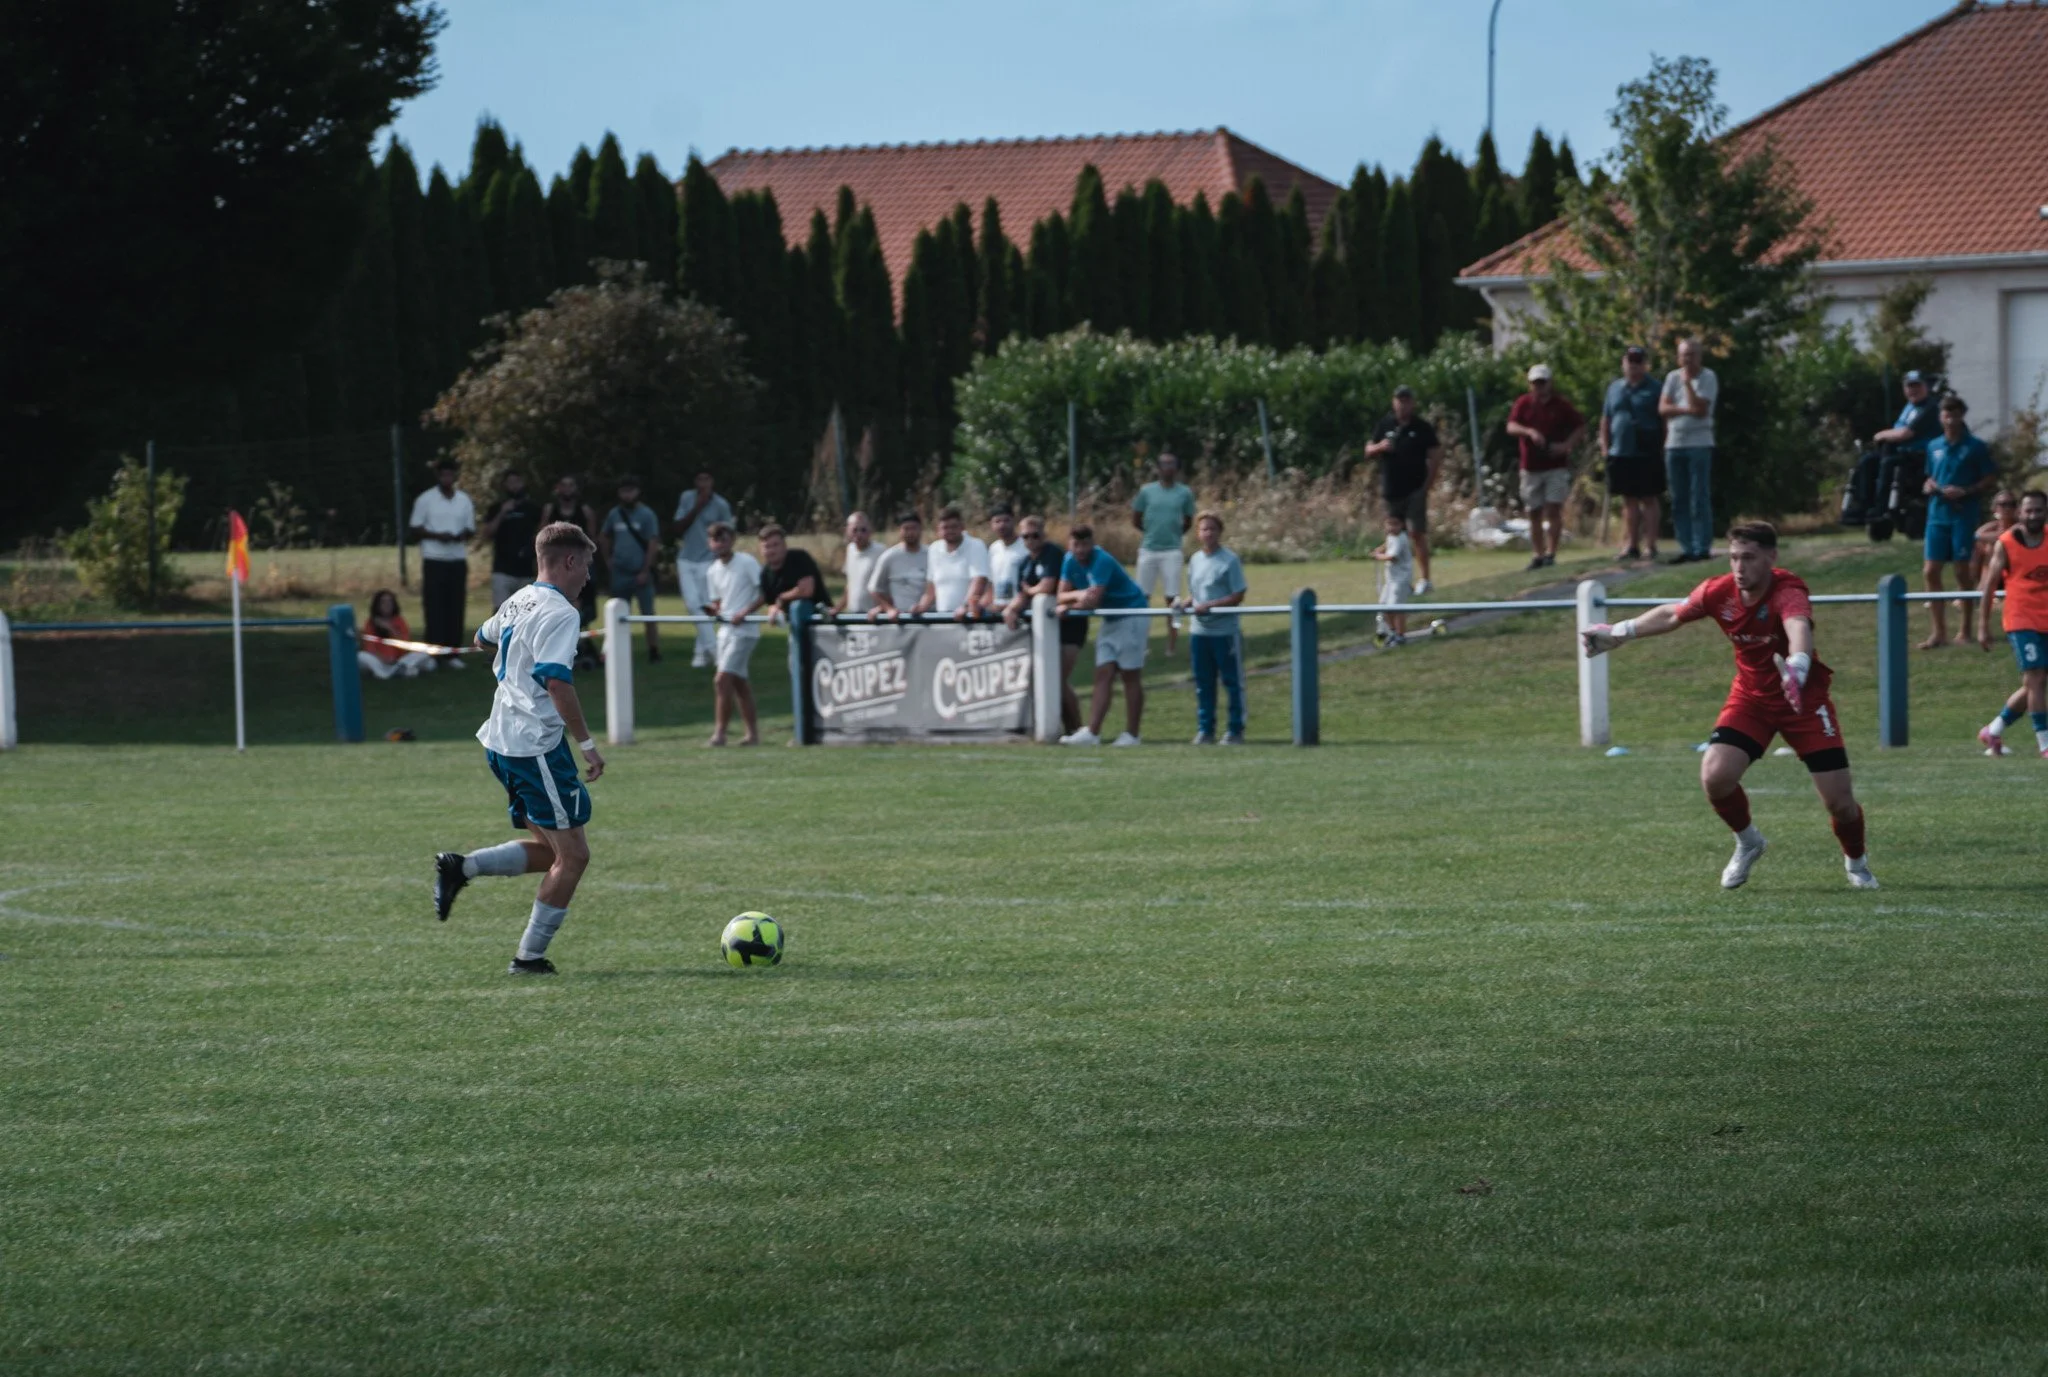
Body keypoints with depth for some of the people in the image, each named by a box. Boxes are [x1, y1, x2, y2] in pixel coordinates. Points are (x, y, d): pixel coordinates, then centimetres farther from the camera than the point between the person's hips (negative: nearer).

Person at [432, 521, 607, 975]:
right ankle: (530, 957, 0)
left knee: (551, 849, 17)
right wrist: (587, 743, -20)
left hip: (501, 742, 9)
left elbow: (483, 639, 32)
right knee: (572, 855, -1)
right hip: (537, 745, -9)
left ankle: (460, 867, 5)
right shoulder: (559, 613, -15)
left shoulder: (518, 602, 12)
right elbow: (558, 683, -24)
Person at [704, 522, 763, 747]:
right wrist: (713, 609, -4)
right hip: (725, 629, 8)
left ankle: (719, 733, -12)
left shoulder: (747, 563, -10)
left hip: (744, 629, -8)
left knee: (722, 680, -15)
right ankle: (753, 733, 19)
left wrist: (745, 612, -19)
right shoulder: (714, 571, 10)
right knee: (738, 682, 12)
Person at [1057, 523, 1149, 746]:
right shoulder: (1070, 561, 1)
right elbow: (1062, 596, 0)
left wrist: (1069, 605, -12)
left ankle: (1131, 735, -1)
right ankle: (1092, 732, -8)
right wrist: (1078, 595, -20)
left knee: (1131, 676, -4)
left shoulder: (1102, 561, -23)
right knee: (1104, 675, 0)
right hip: (1110, 619, 8)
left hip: (1132, 616, -8)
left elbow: (1092, 602, -28)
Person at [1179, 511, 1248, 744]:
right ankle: (1205, 730, 16)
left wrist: (1209, 605, -17)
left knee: (1232, 682, 2)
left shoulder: (1230, 560, -8)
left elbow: (1238, 596, -10)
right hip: (1200, 632, 6)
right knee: (1203, 684, 9)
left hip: (1225, 631, -6)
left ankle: (1235, 731, 7)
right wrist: (1186, 603, -4)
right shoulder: (1195, 560, 10)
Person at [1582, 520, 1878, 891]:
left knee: (1839, 801, -7)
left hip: (1804, 698, -4)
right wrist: (1620, 633, 17)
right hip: (1750, 697, 4)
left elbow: (1799, 627, -53)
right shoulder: (1718, 592, -12)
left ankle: (1856, 863, 28)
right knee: (1715, 776, -18)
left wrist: (1798, 666, -75)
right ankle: (1748, 843, 13)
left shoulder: (1787, 592, -29)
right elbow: (1672, 614, 9)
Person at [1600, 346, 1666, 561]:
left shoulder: (1654, 389, -1)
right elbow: (1605, 420, 16)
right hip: (1620, 454, 5)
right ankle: (1631, 545, 12)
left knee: (1648, 500, -2)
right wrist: (1605, 446, 9)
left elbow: (1665, 420, -3)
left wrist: (1663, 448, -9)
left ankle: (1650, 545, -1)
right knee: (1629, 501, 8)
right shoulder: (1615, 388, 13)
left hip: (1647, 454, -5)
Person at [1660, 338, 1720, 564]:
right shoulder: (1672, 377, 11)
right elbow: (1663, 408, 1)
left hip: (1699, 443, -5)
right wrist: (1686, 410, -12)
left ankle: (1702, 548, -8)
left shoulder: (1708, 378, -3)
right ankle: (1686, 549, 9)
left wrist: (1687, 383, -12)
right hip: (1674, 444, 5)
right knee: (1679, 502, 5)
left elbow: (1700, 409, -14)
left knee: (1699, 500, -8)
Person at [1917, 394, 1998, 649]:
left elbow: (1991, 481, -4)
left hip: (1964, 515, -5)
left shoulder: (1975, 447, -4)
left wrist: (1965, 491, -17)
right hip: (1937, 515, 5)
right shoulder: (1934, 446, 11)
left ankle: (1965, 631, 10)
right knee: (1931, 571, -1)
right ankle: (1938, 631, 6)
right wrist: (1929, 486, 0)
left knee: (1962, 571, 0)